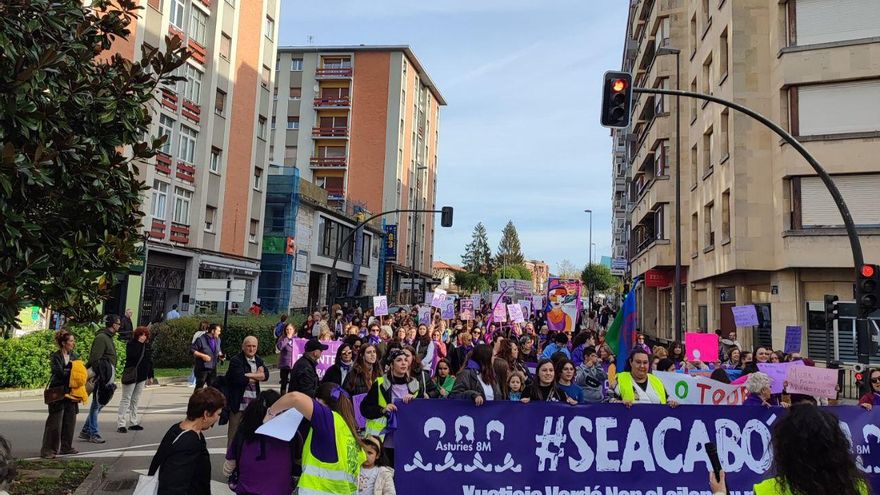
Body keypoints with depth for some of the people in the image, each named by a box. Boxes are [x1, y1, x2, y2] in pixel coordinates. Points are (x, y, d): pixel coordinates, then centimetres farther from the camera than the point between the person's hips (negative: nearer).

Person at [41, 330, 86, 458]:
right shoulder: (55, 357, -7)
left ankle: (66, 447, 20)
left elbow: (81, 372, 8)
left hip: (71, 393, 6)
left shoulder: (74, 356, 10)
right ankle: (48, 450, 3)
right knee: (55, 422, -4)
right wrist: (72, 371, -7)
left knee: (70, 420, 9)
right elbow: (59, 373, -18)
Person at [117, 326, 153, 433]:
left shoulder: (146, 346, 10)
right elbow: (132, 355, -26)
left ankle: (133, 422, 19)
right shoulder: (131, 344, -8)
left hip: (142, 376, 6)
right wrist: (139, 343, -23)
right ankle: (121, 424, -2)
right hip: (131, 375, -6)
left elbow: (149, 361, 14)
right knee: (126, 399, -4)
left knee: (135, 400, 12)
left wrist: (150, 376, 13)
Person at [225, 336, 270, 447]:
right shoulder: (235, 360, -9)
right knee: (234, 434, 4)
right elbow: (240, 379, -21)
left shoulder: (259, 360, 11)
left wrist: (248, 375, -16)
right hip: (238, 403, -6)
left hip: (254, 403, 6)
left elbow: (265, 375, -4)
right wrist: (257, 376, -7)